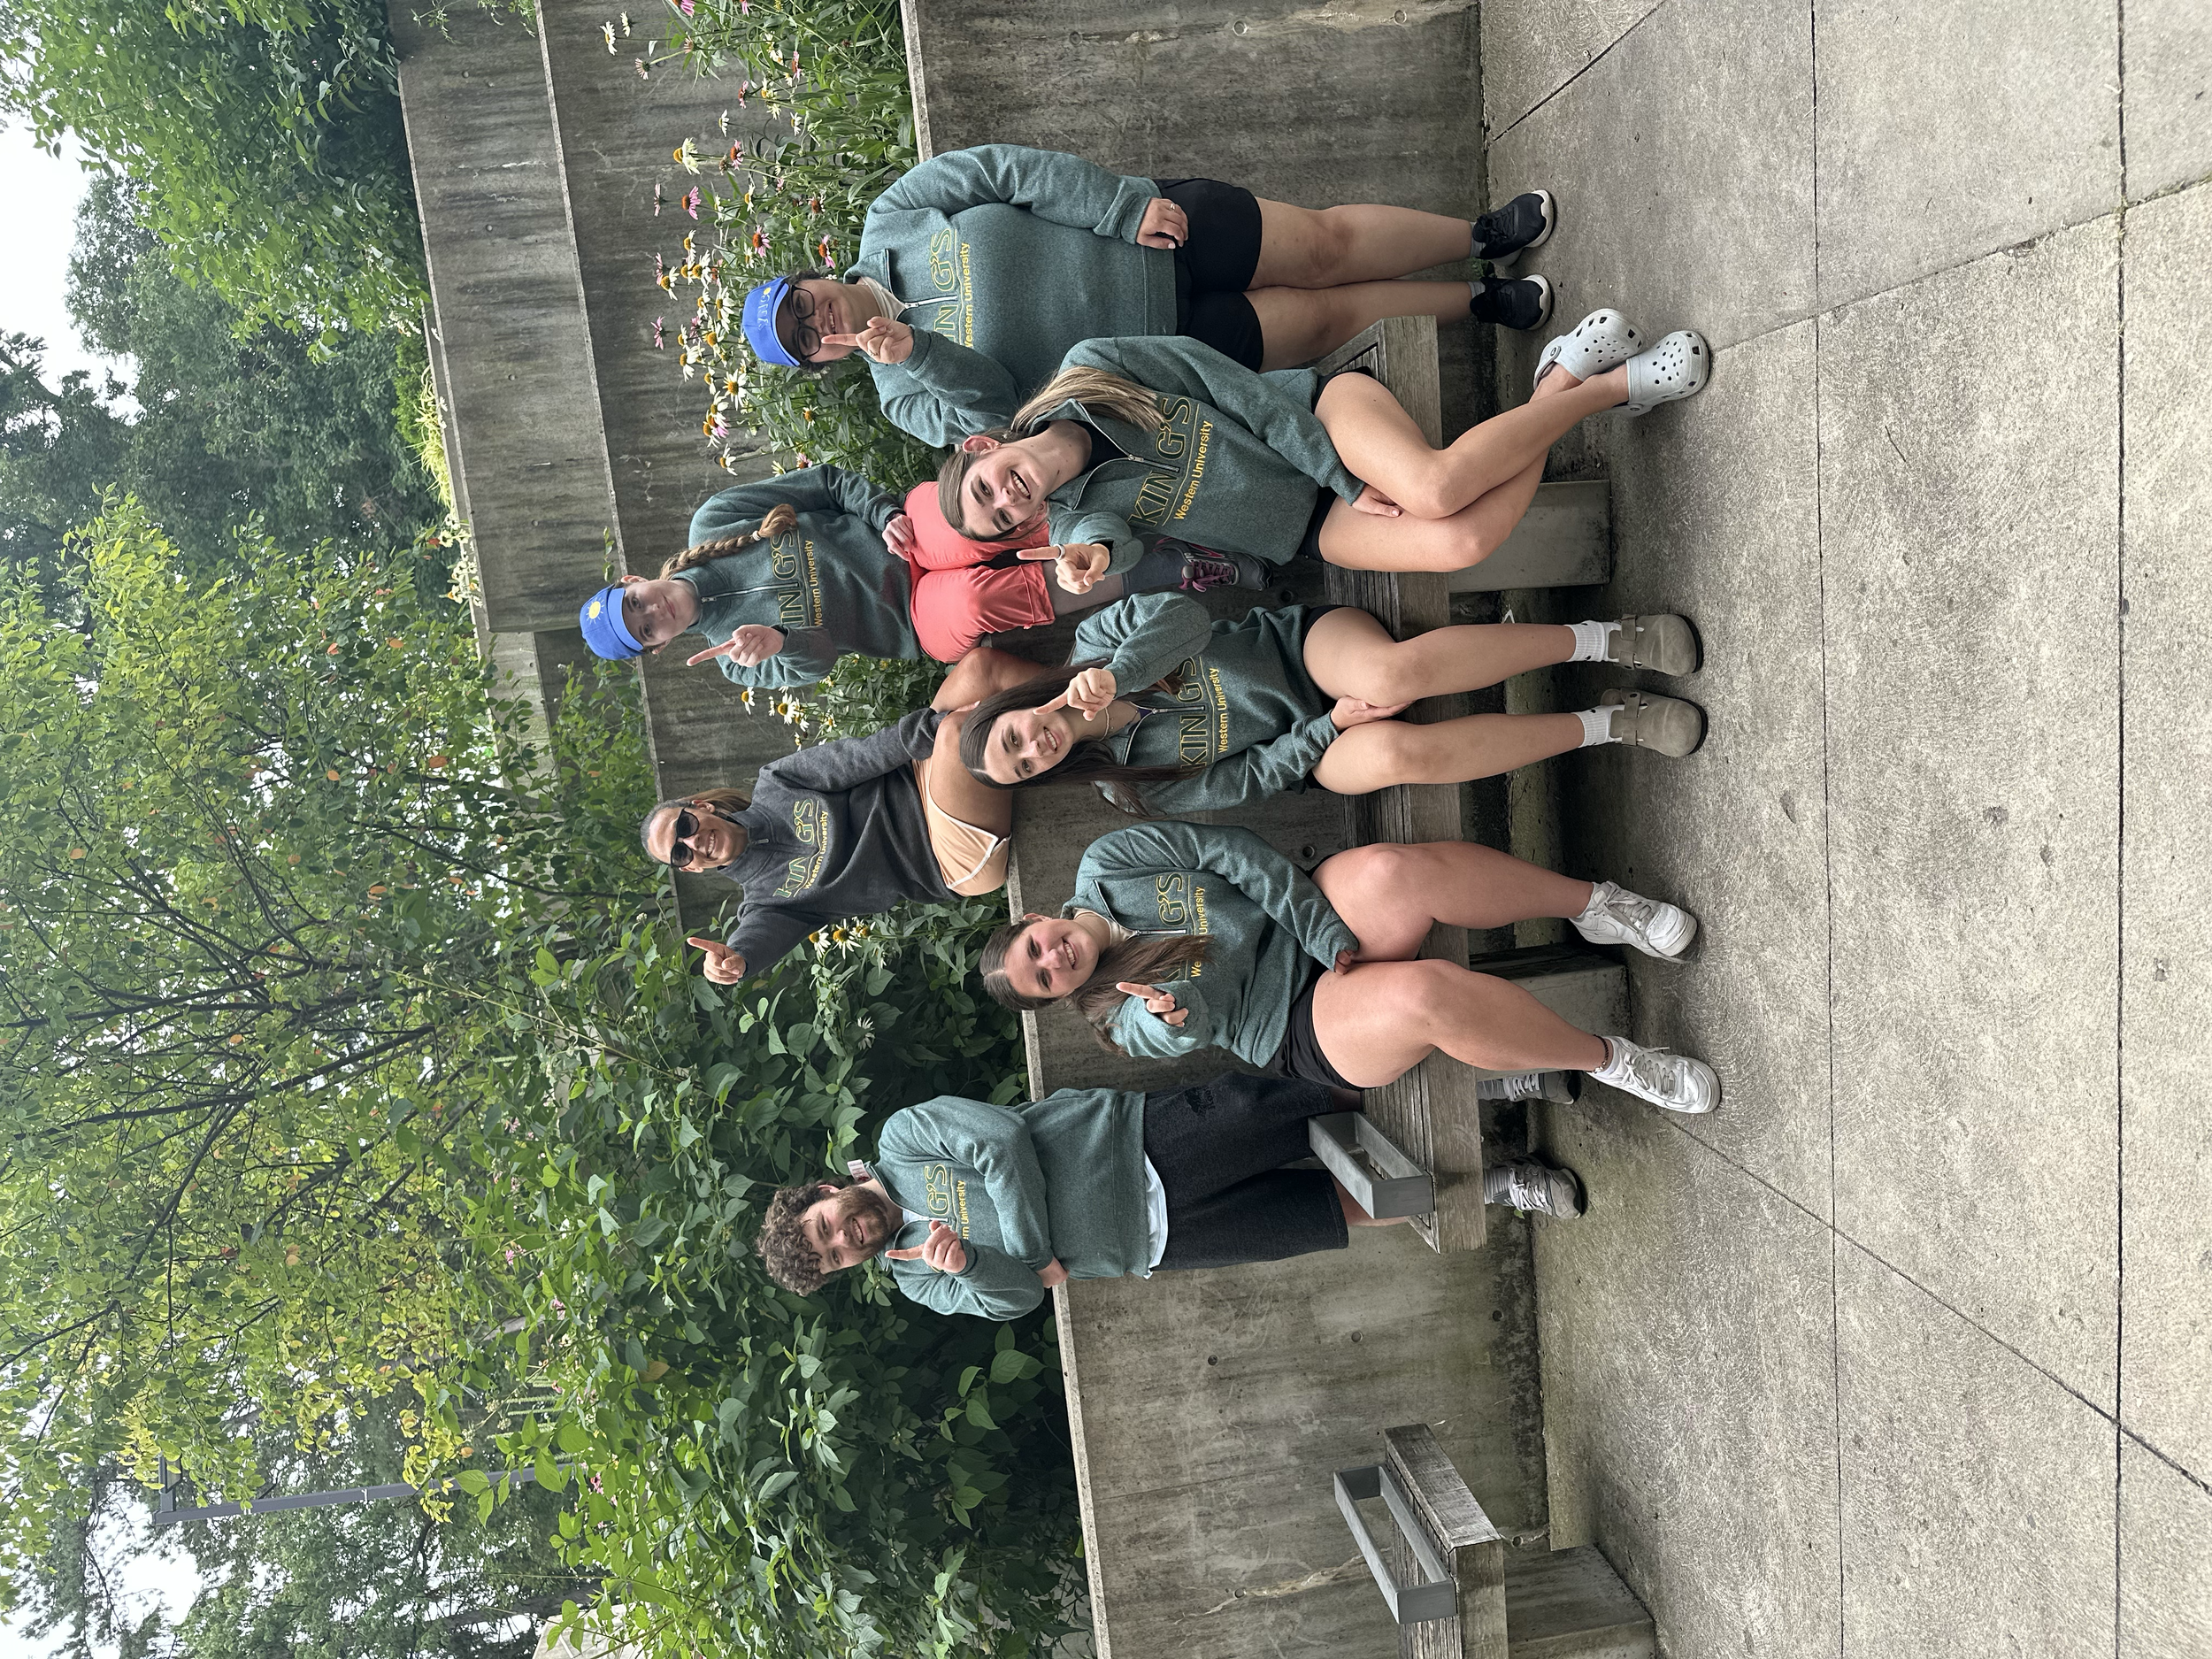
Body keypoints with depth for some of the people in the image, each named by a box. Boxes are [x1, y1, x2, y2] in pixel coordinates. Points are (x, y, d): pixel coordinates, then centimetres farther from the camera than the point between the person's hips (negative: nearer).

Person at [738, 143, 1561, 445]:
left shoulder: (892, 218, -5)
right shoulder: (904, 393, -5)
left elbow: (1013, 169, -7)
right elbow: (1000, 422, -16)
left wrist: (1129, 207, -17)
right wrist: (910, 359, -31)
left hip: (1161, 232, 1)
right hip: (1168, 342, -1)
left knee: (1326, 244, -6)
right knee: (1327, 317, -5)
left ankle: (1482, 234, 16)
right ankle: (1477, 303, 16)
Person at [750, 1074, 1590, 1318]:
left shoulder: (905, 1135, -1)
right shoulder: (917, 1280, 8)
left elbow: (1002, 1140, -11)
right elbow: (1012, 1298, 2)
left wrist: (1035, 1246, -13)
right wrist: (969, 1266, -19)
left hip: (1142, 1135, -1)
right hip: (1152, 1243, 2)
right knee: (1347, 1208, -10)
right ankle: (1492, 1184, 5)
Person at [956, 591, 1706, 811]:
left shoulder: (1095, 639, -1)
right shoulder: (1140, 787, -3)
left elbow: (1184, 615, -19)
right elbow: (1248, 778, -6)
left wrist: (1116, 673, -30)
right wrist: (1332, 726, -15)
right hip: (1313, 745, -1)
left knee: (1390, 673, -37)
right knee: (1393, 752, -36)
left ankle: (1607, 638, -25)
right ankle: (1609, 722, -21)